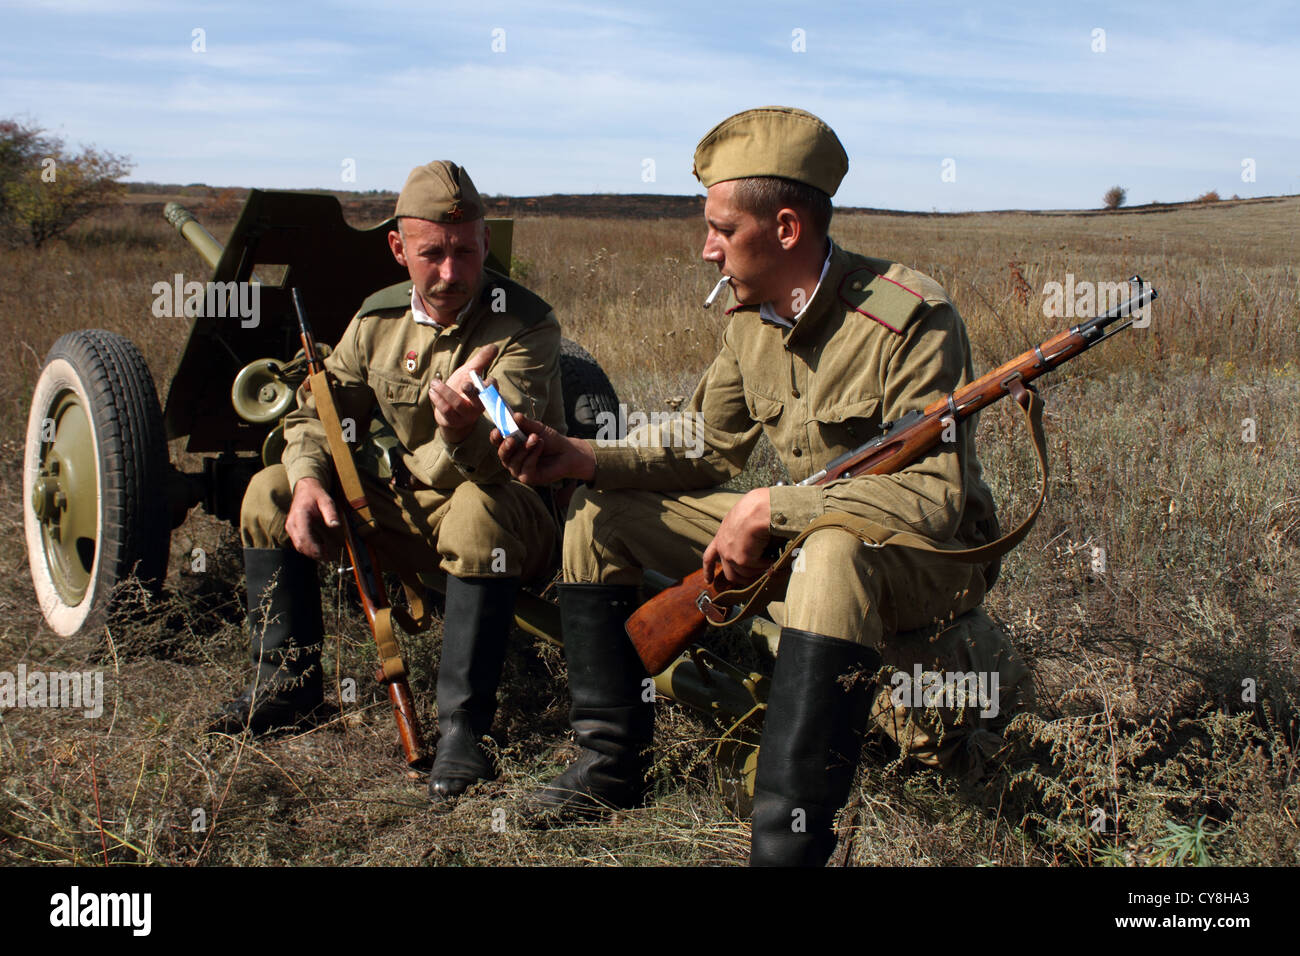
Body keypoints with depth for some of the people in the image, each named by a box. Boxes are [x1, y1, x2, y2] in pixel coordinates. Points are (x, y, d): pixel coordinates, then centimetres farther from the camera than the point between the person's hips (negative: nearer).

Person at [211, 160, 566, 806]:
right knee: (270, 492, -3)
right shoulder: (379, 317, 0)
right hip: (411, 508, 6)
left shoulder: (525, 326, -18)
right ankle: (288, 681, 7)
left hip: (516, 516, -6)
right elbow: (319, 410, 9)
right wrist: (307, 478, -13)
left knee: (477, 511, -41)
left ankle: (462, 725, -32)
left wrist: (462, 432, -55)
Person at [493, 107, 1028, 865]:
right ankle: (613, 762, 7)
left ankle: (788, 845, -39)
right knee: (604, 511, 4)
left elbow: (935, 497, -29)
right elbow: (707, 450, 7)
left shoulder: (911, 319, -23)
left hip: (931, 560, -8)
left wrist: (768, 508, -29)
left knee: (836, 554, -44)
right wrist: (580, 459, -7)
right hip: (796, 541, 8)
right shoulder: (752, 319, 1)